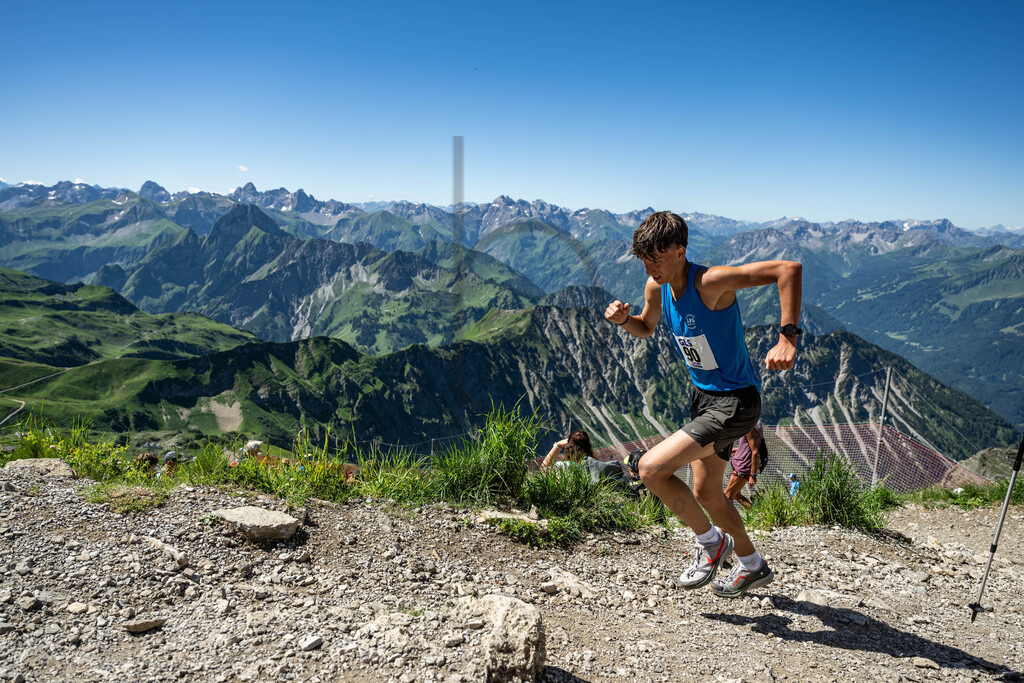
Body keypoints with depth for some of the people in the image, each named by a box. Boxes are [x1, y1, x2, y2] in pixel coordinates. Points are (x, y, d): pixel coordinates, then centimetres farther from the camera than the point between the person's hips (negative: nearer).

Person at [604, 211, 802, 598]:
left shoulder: (711, 282, -26)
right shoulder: (656, 287, -2)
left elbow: (789, 269, -31)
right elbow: (646, 328, 18)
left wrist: (787, 338, -38)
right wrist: (623, 320, -4)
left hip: (734, 403, -9)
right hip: (703, 396, 9)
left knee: (652, 468, -18)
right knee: (705, 493, 19)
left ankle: (710, 540, 8)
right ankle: (754, 568, 43)